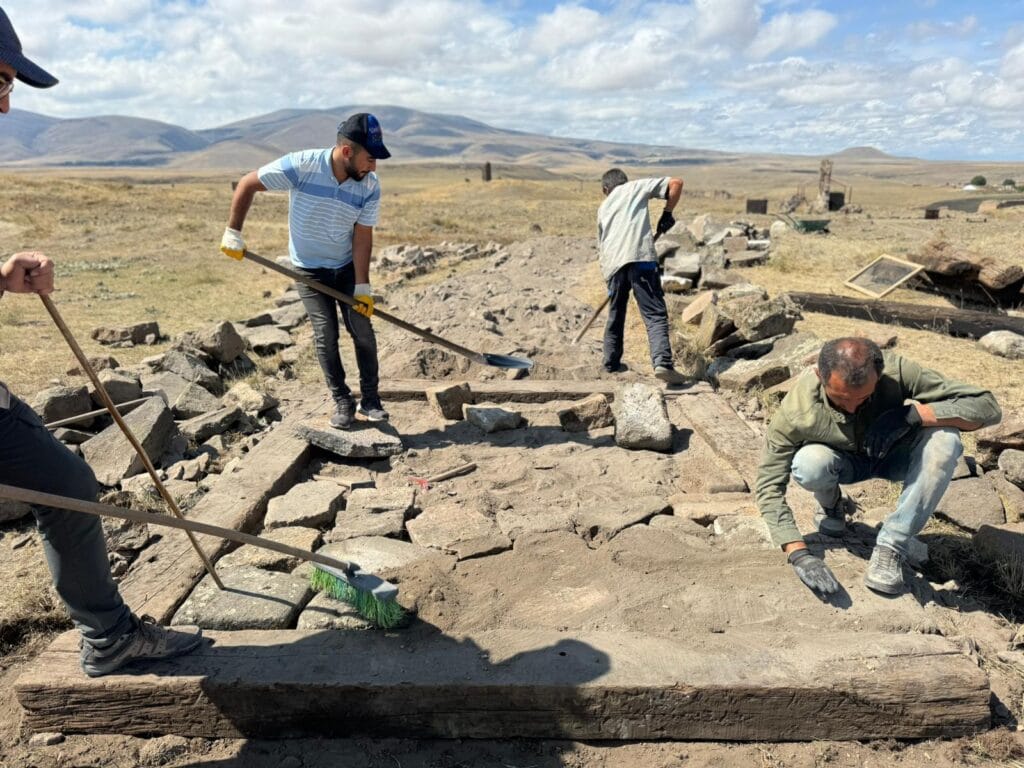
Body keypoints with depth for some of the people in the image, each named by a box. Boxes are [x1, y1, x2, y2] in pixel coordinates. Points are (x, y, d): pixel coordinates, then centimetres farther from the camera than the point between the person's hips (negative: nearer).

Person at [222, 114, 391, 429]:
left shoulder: (370, 186, -15)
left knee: (362, 329, -4)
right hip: (309, 268, -2)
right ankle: (342, 401, 7)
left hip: (347, 266, 2)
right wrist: (233, 232, -12)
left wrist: (362, 287, -17)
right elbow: (247, 184, -13)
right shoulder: (301, 165, -24)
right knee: (325, 333, -7)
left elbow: (362, 237, -13)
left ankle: (370, 400, 9)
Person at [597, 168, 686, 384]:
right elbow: (676, 183, 11)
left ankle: (611, 363, 31)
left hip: (612, 264, 4)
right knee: (655, 314, -8)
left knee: (615, 315, 21)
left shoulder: (603, 208, 31)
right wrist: (667, 213, 21)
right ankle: (662, 362, -24)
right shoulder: (637, 187, 19)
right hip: (640, 258, -4)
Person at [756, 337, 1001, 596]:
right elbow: (770, 485, -27)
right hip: (844, 462, -1)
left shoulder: (896, 372, -33)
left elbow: (987, 406, -29)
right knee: (809, 464, -36)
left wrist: (912, 413, -43)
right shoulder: (796, 413, -34)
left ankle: (892, 545, -21)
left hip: (894, 456, 1)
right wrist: (799, 554, -37)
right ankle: (831, 507, 2)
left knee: (944, 439, -31)